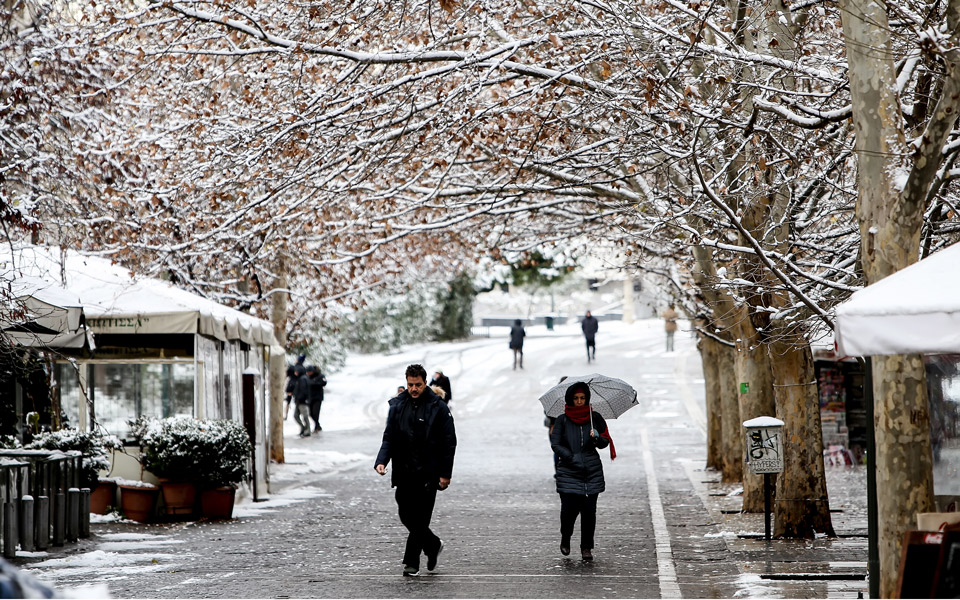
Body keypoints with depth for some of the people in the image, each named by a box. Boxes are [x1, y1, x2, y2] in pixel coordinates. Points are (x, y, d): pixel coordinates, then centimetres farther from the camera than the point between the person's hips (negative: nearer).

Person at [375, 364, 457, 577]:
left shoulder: (438, 408, -5)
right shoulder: (397, 405, 7)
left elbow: (449, 442, -3)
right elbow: (389, 437, 8)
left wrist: (445, 473, -8)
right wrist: (381, 461, -9)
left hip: (427, 473, -5)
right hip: (404, 471, 5)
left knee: (420, 518, -6)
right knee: (406, 516, 7)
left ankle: (411, 562, 1)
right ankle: (433, 545, 30)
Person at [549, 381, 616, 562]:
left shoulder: (595, 418, 6)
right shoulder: (562, 420, 2)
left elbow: (604, 443, 9)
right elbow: (555, 443, -2)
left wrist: (597, 437, -14)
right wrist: (572, 458, -12)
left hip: (592, 472, 1)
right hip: (569, 472, -1)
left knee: (589, 510, -4)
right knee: (569, 508, -8)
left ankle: (587, 547, 10)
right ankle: (565, 537, 23)